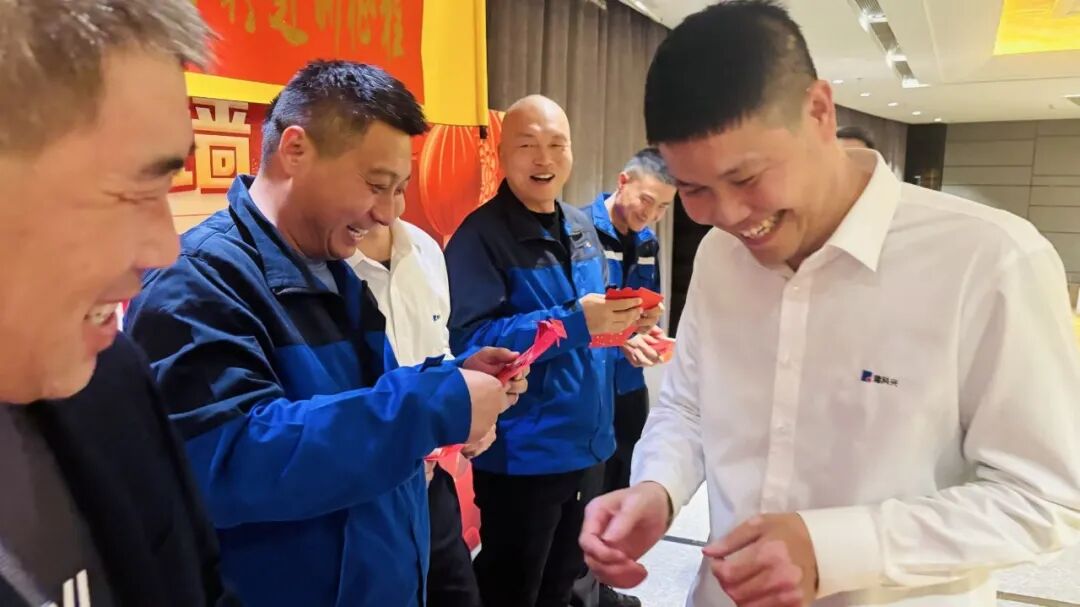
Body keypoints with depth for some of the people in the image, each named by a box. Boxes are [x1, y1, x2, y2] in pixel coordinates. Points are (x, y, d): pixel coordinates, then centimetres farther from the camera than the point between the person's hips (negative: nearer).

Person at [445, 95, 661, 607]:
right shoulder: (480, 236, -16)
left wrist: (625, 321, -4)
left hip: (588, 447, 8)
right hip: (522, 458, -7)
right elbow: (469, 342, -25)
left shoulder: (582, 228, 8)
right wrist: (575, 323, -31)